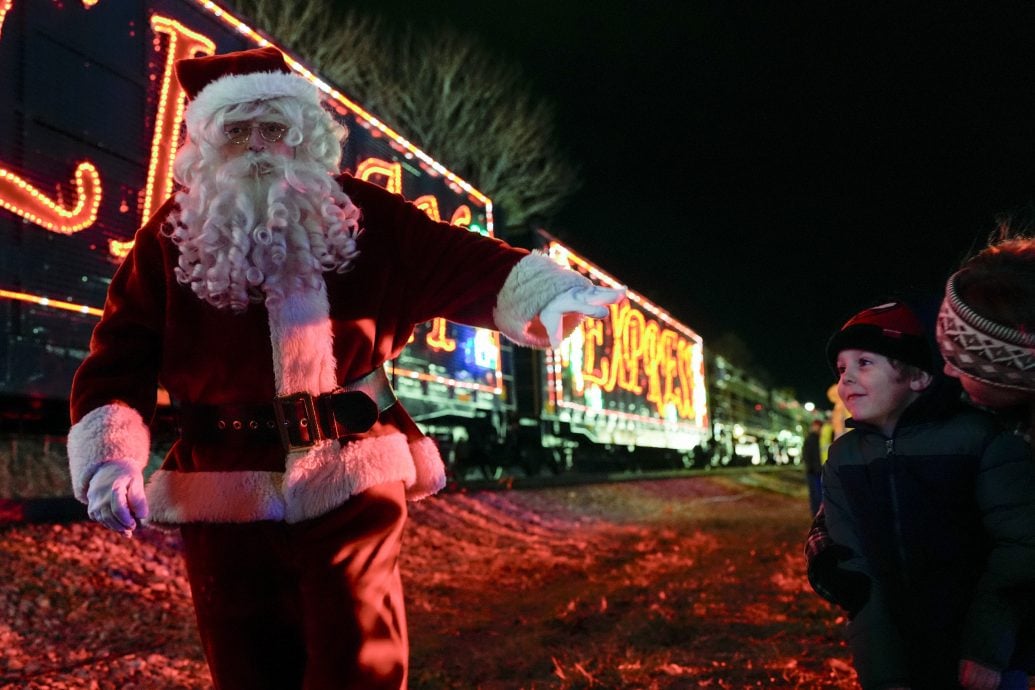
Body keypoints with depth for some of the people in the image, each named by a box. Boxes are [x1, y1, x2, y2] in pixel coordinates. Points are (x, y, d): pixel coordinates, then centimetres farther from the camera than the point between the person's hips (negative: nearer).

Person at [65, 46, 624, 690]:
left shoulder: (360, 217, 1)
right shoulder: (171, 239, 1)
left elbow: (459, 264, -7)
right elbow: (119, 360, -1)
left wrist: (549, 294, -25)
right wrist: (110, 460, -16)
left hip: (350, 487, -1)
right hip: (225, 500, 1)